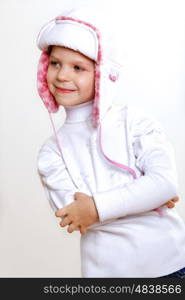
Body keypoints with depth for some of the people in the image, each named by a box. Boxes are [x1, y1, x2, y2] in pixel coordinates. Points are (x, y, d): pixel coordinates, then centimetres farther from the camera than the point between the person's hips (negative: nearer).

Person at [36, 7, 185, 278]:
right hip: (105, 269, 1)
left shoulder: (134, 121, -4)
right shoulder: (51, 153, 1)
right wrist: (145, 196, -15)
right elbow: (73, 214, -12)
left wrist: (98, 207, -19)